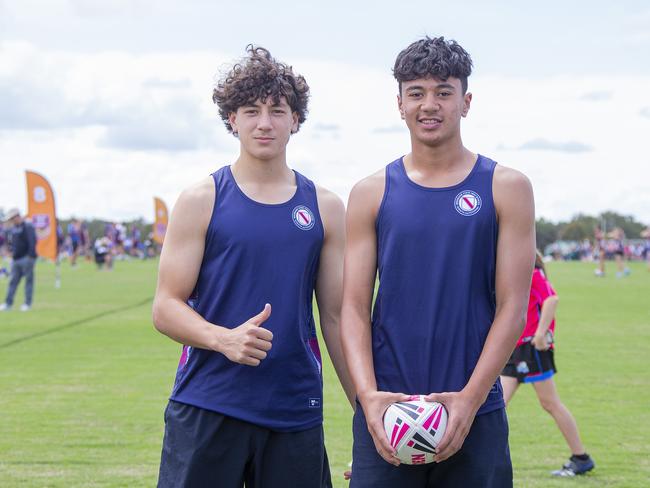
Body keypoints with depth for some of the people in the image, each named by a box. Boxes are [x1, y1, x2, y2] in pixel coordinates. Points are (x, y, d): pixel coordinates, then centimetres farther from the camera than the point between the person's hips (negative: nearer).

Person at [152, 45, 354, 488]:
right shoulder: (201, 201, 1)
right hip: (205, 409, -2)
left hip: (296, 412, 2)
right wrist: (223, 339, -21)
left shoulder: (325, 207, 8)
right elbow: (166, 309, -2)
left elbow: (337, 316, 10)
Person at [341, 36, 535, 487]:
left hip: (475, 413, -1)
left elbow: (512, 306, -2)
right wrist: (368, 395, -13)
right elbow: (355, 307, 2)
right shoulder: (372, 193, 6)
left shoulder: (507, 188, 3)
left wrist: (470, 398, -13)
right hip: (385, 412, 1)